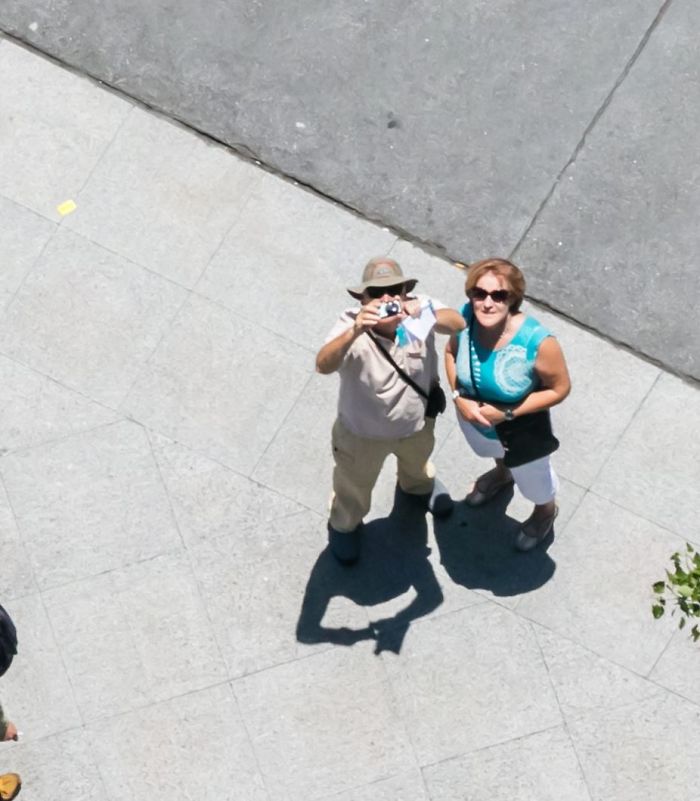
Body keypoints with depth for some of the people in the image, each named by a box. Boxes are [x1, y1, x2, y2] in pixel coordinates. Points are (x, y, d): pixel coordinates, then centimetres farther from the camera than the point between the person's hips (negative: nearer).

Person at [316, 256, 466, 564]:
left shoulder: (419, 308, -27)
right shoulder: (350, 324, -35)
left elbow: (458, 323, -42)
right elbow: (323, 365, -50)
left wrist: (423, 316, -61)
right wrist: (355, 332, -67)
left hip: (416, 423, 3)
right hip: (363, 432, -3)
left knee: (418, 463, 39)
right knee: (354, 486, 28)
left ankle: (419, 485, 75)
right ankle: (344, 525, 61)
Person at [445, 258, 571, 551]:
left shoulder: (537, 342, -41)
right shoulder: (466, 318, -29)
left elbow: (560, 389, -25)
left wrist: (508, 413, -29)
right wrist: (458, 397, -21)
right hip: (473, 418, 3)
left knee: (533, 479, 30)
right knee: (492, 453, 40)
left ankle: (546, 511, 65)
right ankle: (502, 474, 76)